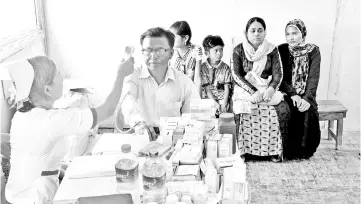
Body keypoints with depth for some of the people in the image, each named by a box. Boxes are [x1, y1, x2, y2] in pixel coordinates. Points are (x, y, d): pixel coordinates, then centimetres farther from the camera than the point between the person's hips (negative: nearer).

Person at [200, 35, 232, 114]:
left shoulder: (225, 68, 4)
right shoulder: (203, 67, -1)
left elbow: (227, 88, 0)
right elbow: (207, 88, -4)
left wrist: (224, 104, -14)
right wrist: (215, 103, -15)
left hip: (222, 98, 1)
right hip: (208, 98, -1)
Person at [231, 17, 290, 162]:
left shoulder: (272, 50, 5)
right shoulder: (239, 50, 0)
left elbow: (278, 74, -2)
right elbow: (236, 75, -8)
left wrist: (271, 89, -24)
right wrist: (253, 91, -21)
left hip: (267, 89, 2)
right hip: (245, 89, -1)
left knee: (283, 109, -24)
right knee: (241, 109, -32)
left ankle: (275, 149, -10)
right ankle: (242, 149, -13)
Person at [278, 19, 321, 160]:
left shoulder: (313, 51, -1)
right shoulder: (281, 50, -1)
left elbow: (313, 77, -10)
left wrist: (307, 98, -25)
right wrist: (293, 94, -22)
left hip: (305, 95, 0)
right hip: (286, 94, 0)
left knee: (308, 112, -29)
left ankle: (304, 151, -9)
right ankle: (288, 150, -14)